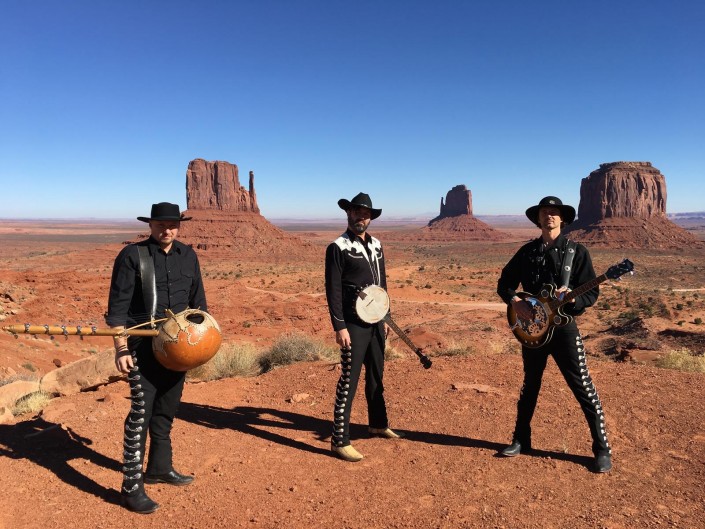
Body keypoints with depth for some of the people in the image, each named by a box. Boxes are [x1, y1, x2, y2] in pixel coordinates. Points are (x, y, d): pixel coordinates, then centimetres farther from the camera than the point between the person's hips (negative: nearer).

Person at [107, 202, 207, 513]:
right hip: (142, 347, -5)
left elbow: (197, 300, 14)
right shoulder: (132, 255, -8)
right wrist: (121, 348, -14)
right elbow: (117, 306, -9)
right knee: (141, 413, -4)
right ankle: (131, 487, 9)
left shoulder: (188, 256, 6)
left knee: (167, 410, 17)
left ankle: (159, 468, 35)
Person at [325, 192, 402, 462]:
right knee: (349, 380, -5)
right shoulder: (338, 248, -9)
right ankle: (340, 440, 5)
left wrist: (385, 318, 17)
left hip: (375, 321, 7)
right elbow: (333, 290, -13)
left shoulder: (376, 245, 12)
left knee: (376, 375, 19)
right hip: (353, 325, -7)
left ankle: (378, 424, 37)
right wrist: (339, 327, -18)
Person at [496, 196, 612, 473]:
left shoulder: (576, 251, -3)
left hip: (564, 328, -3)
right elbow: (504, 283, 10)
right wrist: (514, 301, -10)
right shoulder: (527, 251, 6)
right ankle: (521, 440, 30)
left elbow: (591, 293, -6)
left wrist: (571, 299, -26)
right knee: (530, 386, 16)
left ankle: (602, 450, 16)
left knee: (584, 389, 0)